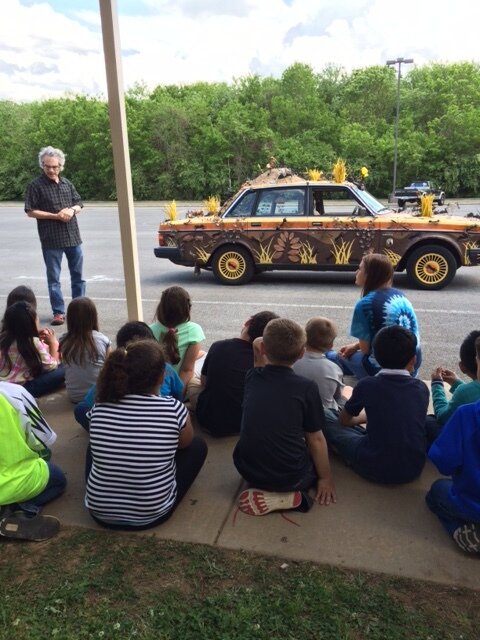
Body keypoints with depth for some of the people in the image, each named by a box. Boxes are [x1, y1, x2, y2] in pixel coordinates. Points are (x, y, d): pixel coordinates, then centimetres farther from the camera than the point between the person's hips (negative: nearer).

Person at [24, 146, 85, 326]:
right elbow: (30, 212, -6)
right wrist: (55, 215, -15)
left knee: (78, 274, 11)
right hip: (51, 239, -4)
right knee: (54, 277, 2)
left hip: (73, 236, 5)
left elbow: (79, 204, 16)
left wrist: (72, 210, -7)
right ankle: (58, 312, 10)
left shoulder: (67, 183, 11)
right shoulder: (36, 185, -3)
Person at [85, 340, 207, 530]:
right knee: (198, 445, 13)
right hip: (152, 515, -3)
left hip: (100, 512, 3)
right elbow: (184, 444, 4)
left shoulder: (99, 408, -11)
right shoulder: (174, 409, -19)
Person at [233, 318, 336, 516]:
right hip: (289, 477, -4)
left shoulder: (253, 378, -3)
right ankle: (286, 496, 2)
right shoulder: (307, 388, -13)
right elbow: (315, 440, -3)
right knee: (318, 458, 26)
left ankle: (263, 488, 9)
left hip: (247, 471, 5)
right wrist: (325, 478, 7)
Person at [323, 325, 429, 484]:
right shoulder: (421, 388, -1)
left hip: (375, 470, -4)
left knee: (327, 425, 10)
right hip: (413, 469, 4)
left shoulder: (367, 385, -9)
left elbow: (344, 420, 8)